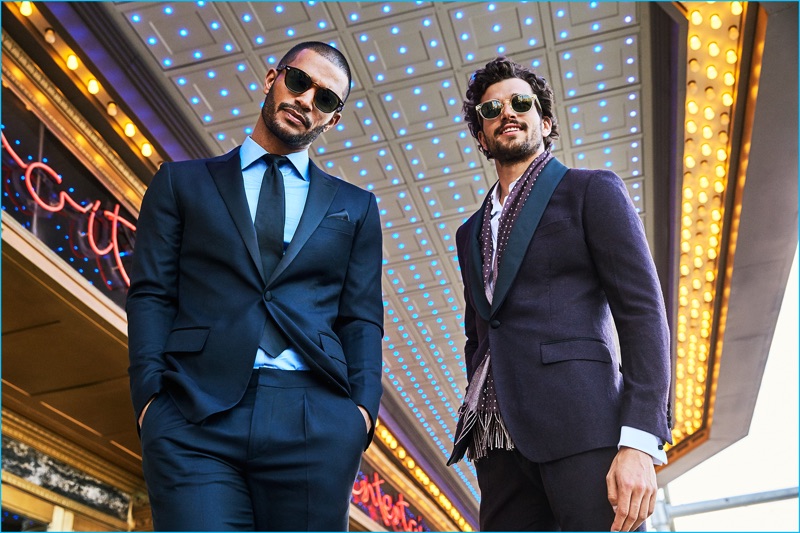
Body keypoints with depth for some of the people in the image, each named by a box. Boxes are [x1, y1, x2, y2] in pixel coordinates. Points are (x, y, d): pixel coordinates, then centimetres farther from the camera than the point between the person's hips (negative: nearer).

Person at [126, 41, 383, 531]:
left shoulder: (355, 207, 17)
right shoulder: (182, 182, 15)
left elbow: (362, 320, 12)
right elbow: (151, 295, 8)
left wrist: (362, 408, -3)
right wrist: (151, 395, -5)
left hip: (316, 422, 2)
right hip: (195, 415, -1)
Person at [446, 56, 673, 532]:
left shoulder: (592, 190, 7)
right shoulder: (470, 234, 23)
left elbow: (643, 311, -3)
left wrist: (640, 442, -14)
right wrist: (476, 431, 14)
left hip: (581, 424, -5)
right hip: (498, 441, 5)